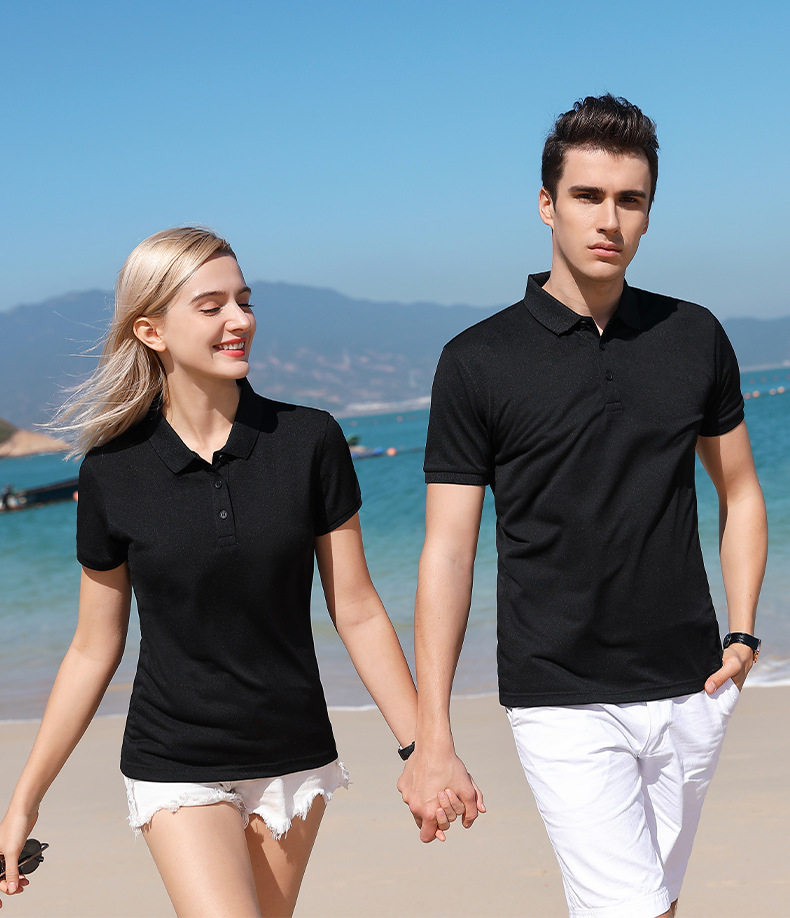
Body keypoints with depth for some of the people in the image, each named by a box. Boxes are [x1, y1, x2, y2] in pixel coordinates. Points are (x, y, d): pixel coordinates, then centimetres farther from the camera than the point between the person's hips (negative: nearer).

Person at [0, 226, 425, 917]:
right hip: (176, 769, -1)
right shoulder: (112, 472, -5)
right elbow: (94, 652, 3)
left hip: (294, 759, 2)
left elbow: (358, 613, 0)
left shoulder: (309, 442, -5)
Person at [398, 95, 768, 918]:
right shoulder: (479, 361, -5)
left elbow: (739, 491, 17)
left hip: (689, 695, 4)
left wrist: (742, 634, 3)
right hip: (563, 705, -4)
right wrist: (431, 742, -10)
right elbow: (448, 551, -6)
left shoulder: (694, 338, 5)